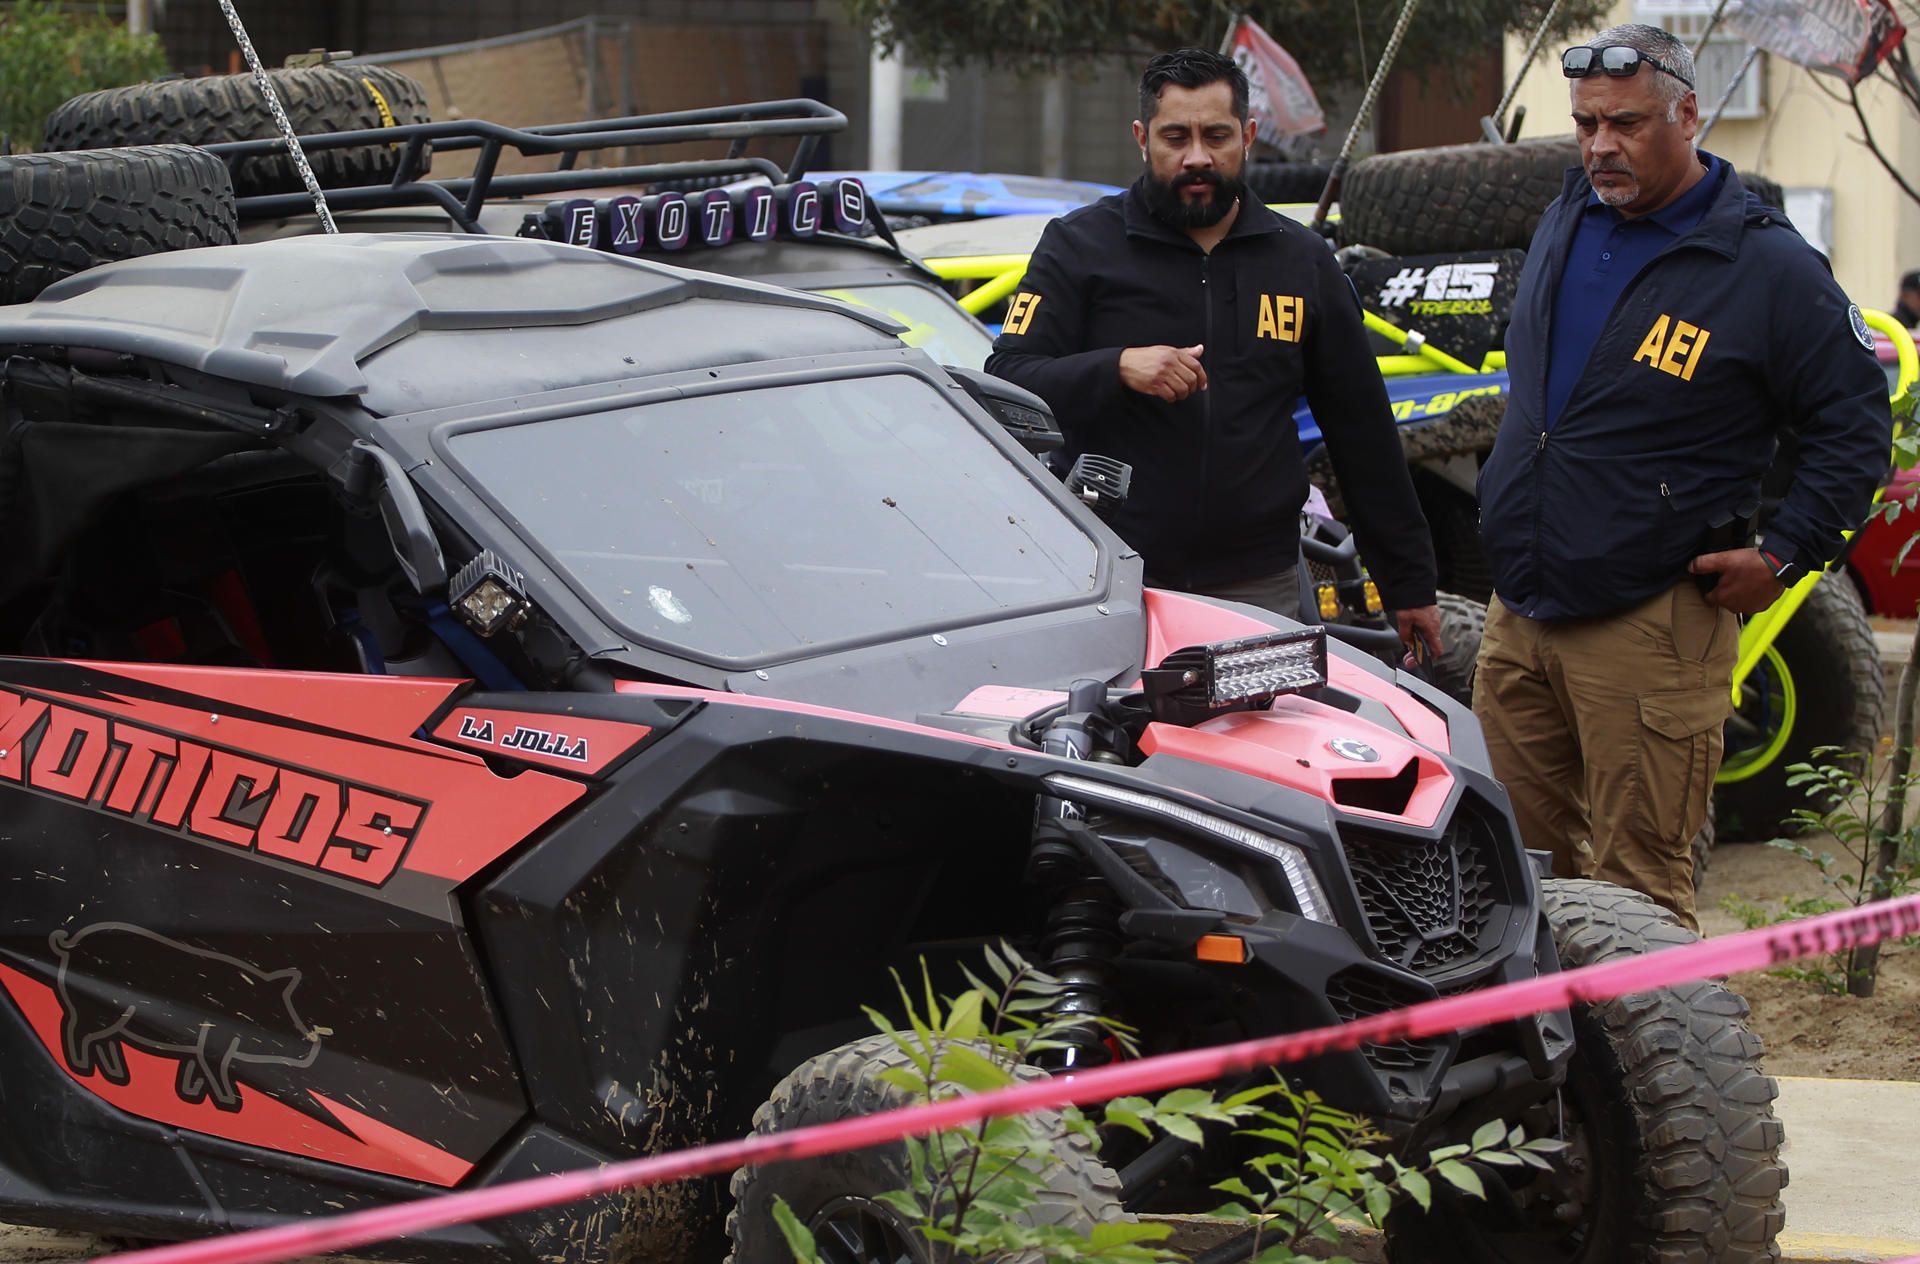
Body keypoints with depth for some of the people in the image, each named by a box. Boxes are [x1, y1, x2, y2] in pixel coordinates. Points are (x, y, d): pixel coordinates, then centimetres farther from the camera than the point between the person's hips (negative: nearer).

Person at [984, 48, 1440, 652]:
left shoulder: (1304, 262, 13)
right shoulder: (1079, 246, 5)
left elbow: (1364, 432, 16)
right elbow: (1006, 380, -4)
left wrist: (1409, 584, 15)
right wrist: (1117, 368, -21)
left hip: (1259, 590, 2)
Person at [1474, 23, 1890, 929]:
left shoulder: (1768, 267, -8)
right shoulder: (1567, 219, 12)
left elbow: (1855, 423, -3)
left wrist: (1786, 555, -9)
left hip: (1648, 628, -7)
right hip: (1519, 612, 7)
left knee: (1636, 886, -6)